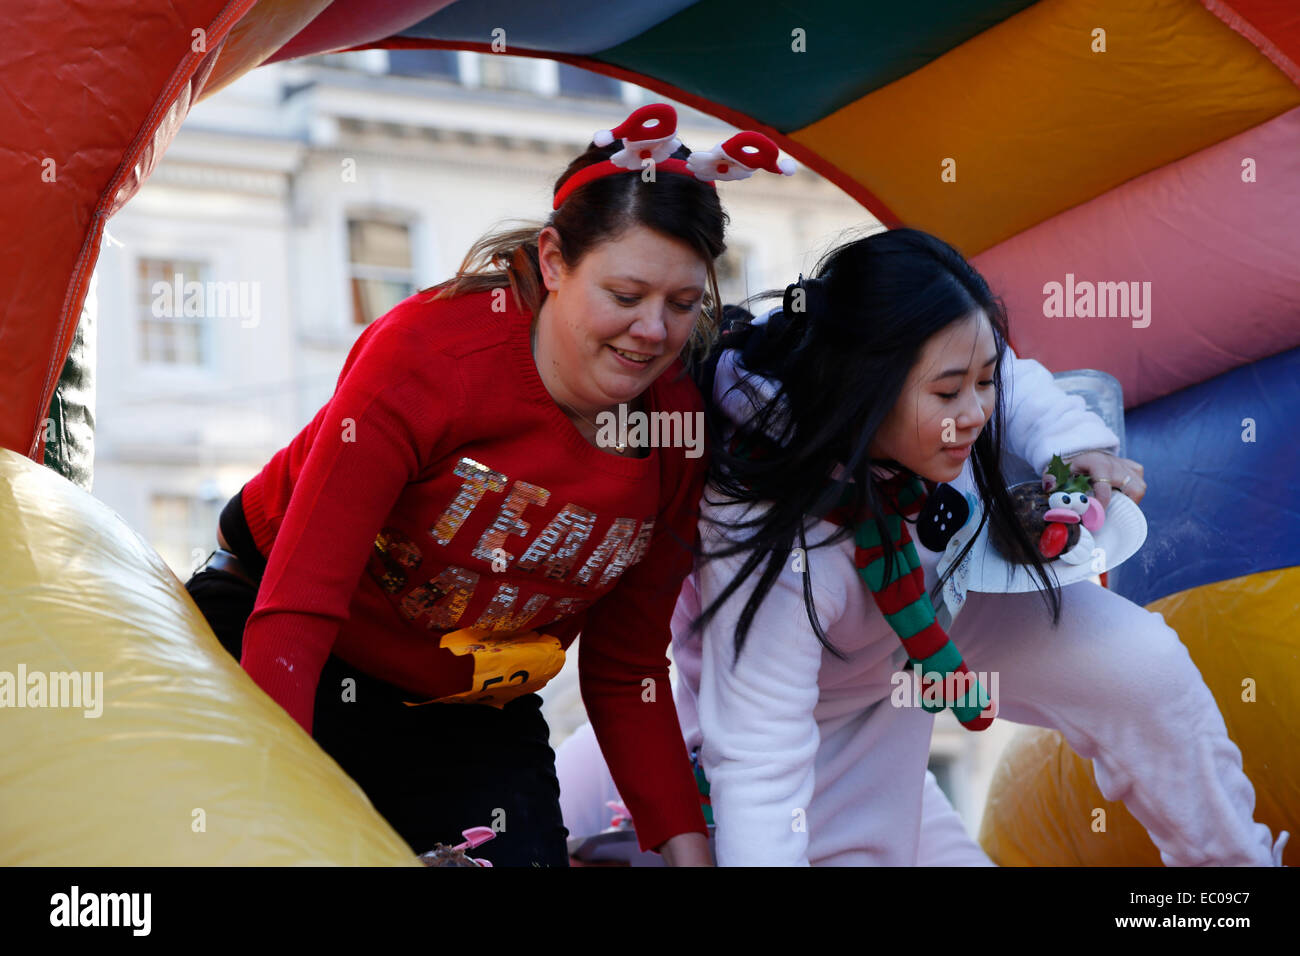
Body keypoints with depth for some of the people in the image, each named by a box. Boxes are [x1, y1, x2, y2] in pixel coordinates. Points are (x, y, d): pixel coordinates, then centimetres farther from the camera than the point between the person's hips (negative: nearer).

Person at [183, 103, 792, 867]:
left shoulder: (679, 430, -11)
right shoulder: (427, 352, -26)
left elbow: (626, 674, 1)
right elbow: (295, 610, -30)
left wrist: (686, 845, -7)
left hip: (473, 714, 4)